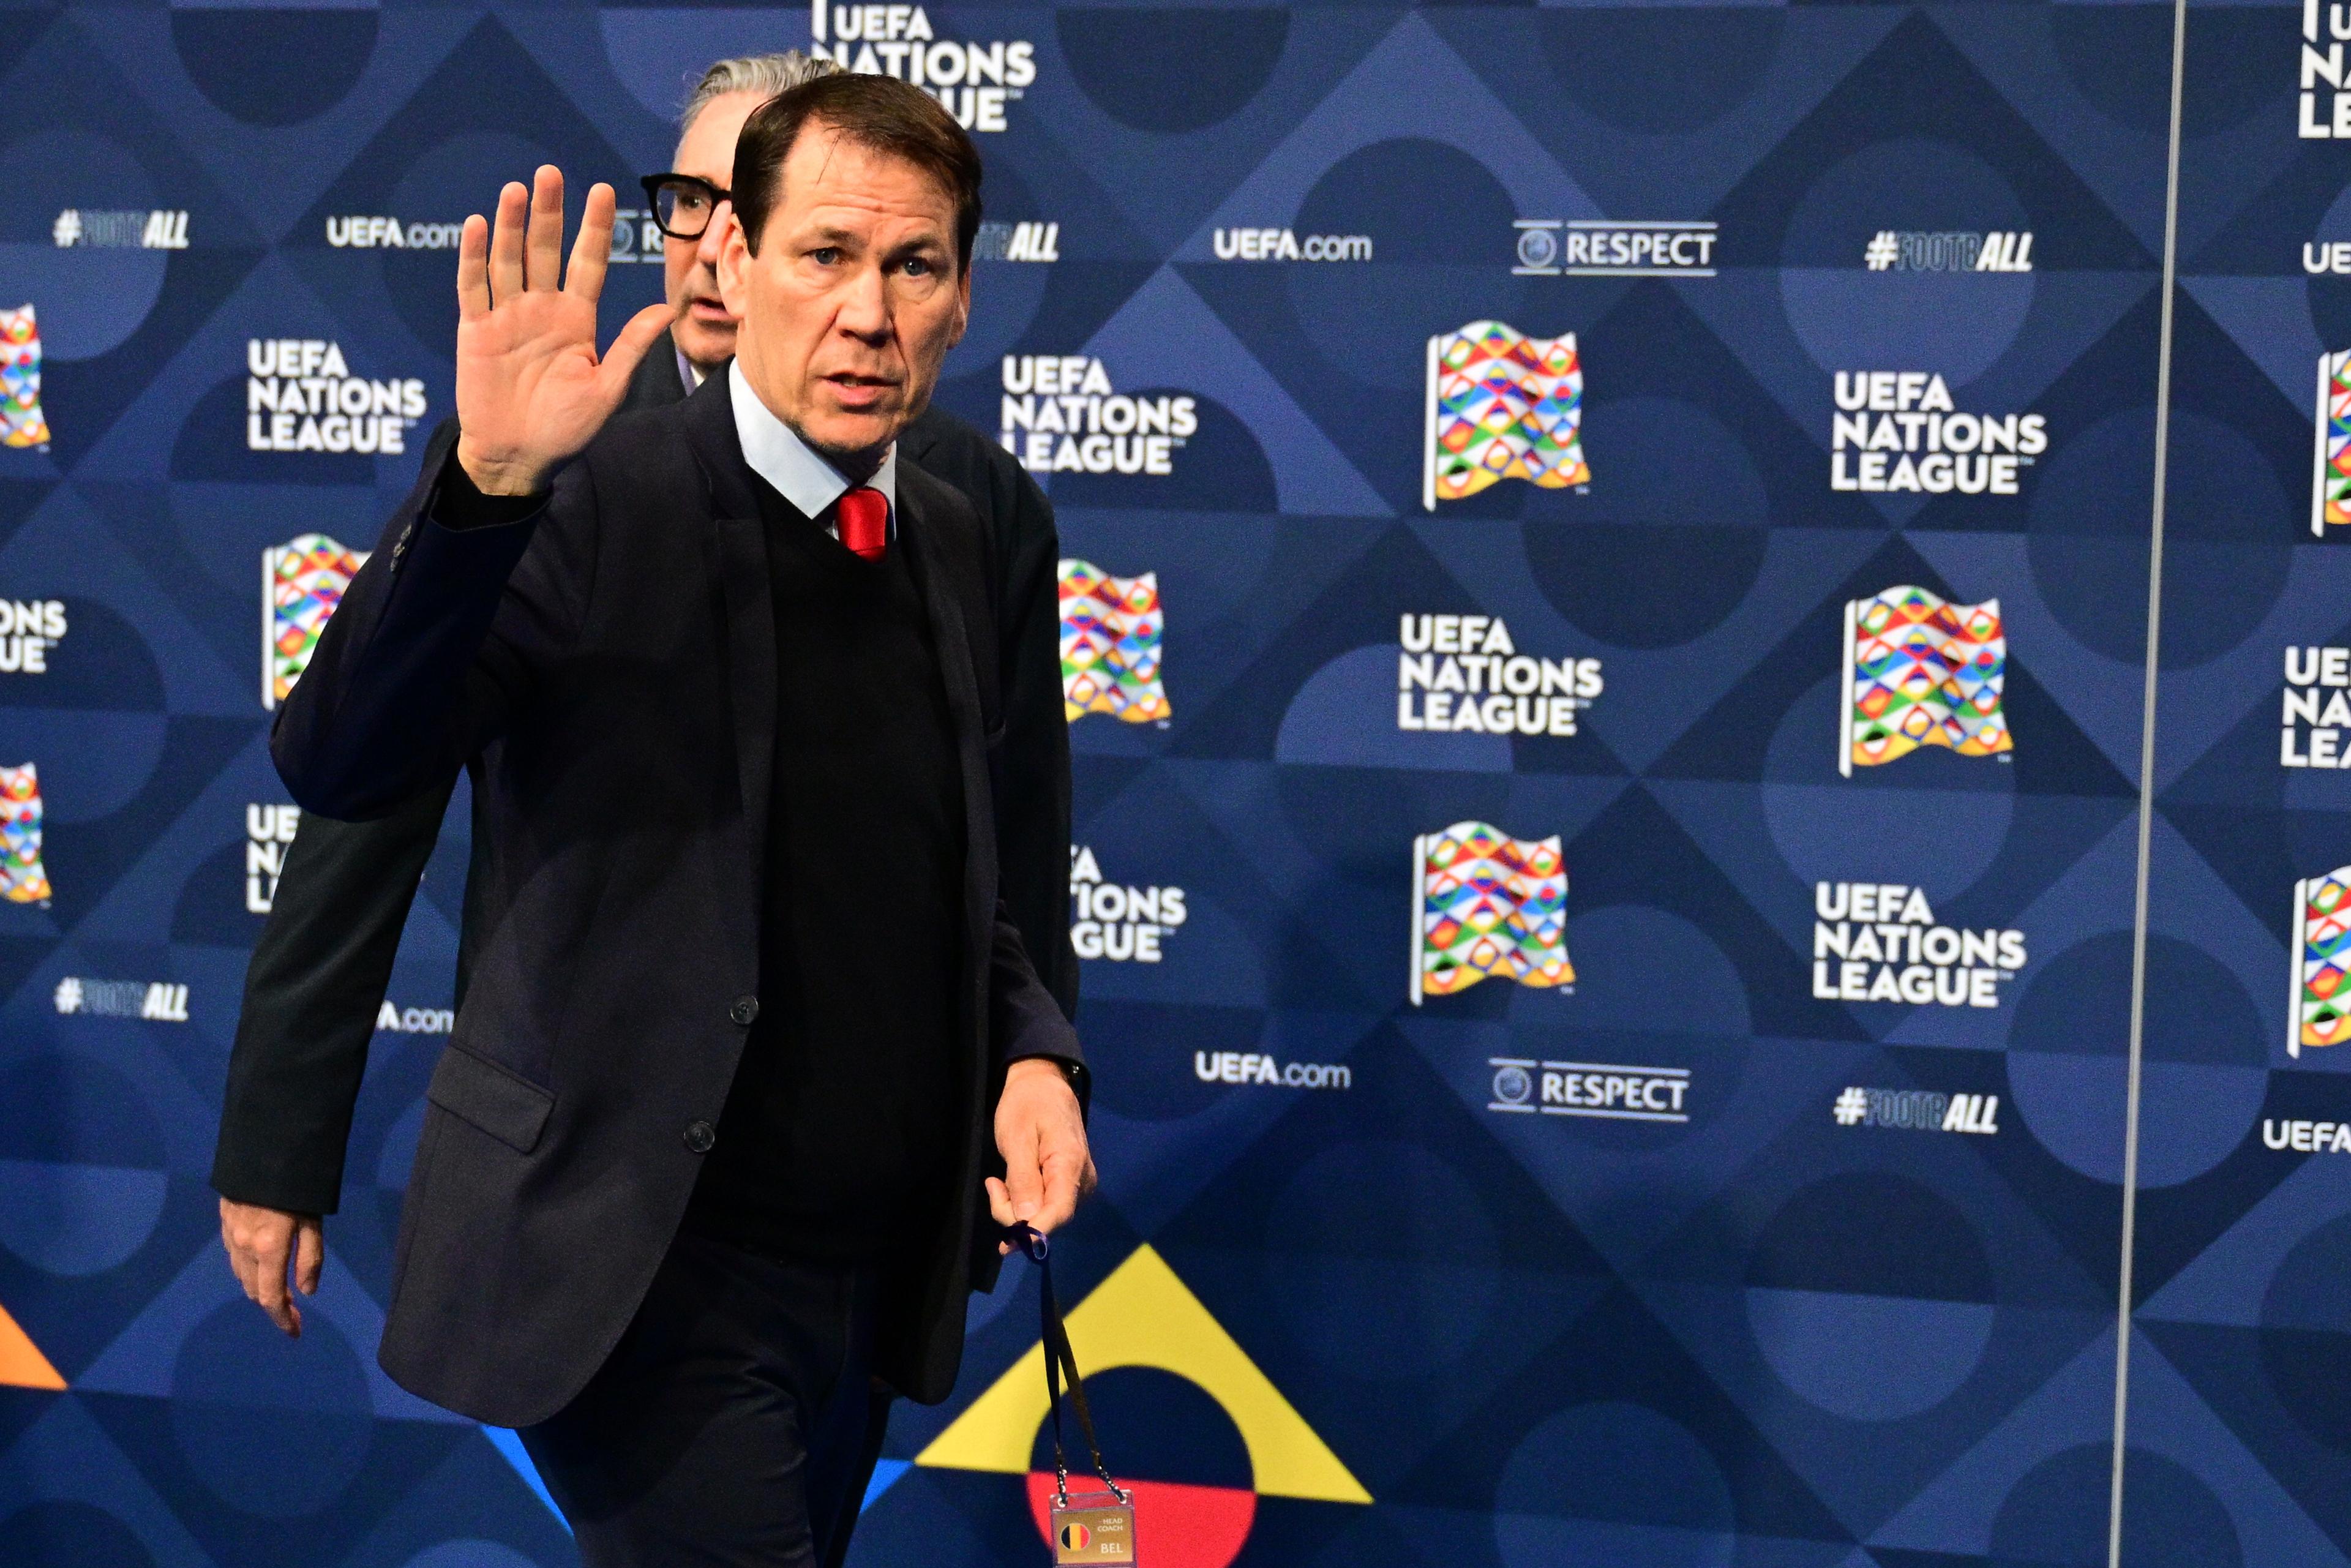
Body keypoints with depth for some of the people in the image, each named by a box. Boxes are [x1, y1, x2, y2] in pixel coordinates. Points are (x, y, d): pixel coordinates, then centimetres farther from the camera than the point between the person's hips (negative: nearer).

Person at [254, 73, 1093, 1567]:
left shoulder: (948, 536, 8)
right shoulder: (597, 503, -13)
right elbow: (337, 764, -25)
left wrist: (1031, 1052, 1)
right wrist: (489, 484, -37)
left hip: (871, 1269, 7)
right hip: (650, 1272, -7)